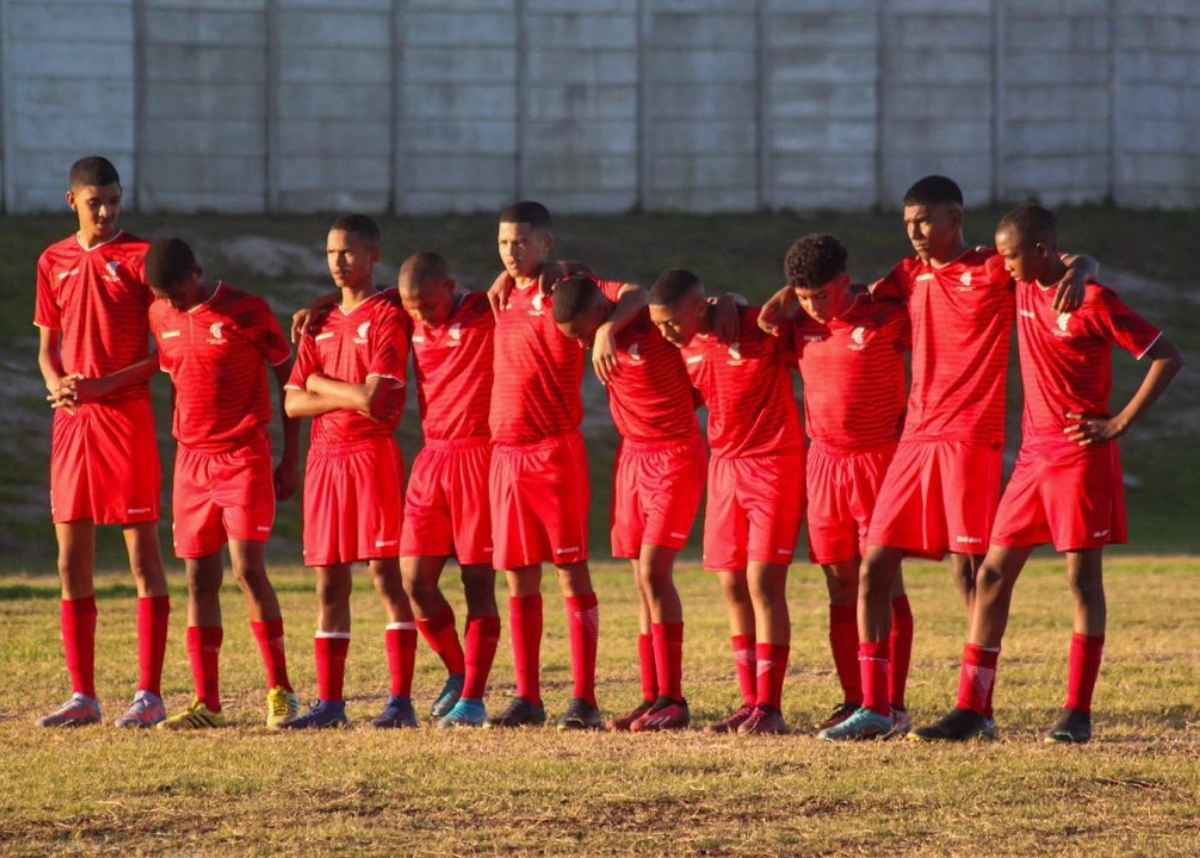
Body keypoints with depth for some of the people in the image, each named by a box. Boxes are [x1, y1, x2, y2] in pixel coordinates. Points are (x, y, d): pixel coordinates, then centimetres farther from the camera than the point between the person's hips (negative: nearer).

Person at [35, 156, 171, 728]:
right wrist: (56, 385, -5)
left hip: (127, 416, -5)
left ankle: (149, 694, -3)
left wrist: (103, 383, -16)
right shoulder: (54, 262, 12)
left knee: (143, 553, -4)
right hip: (72, 420, 5)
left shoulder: (139, 257, -3)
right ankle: (83, 696, 11)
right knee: (72, 562, 5)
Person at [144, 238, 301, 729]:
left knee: (248, 569, -13)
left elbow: (288, 377, -1)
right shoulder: (161, 318, 7)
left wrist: (291, 457, -3)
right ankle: (206, 703, 7)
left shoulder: (247, 313, -8)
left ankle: (280, 691, -5)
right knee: (199, 579, 4)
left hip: (245, 458, -5)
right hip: (191, 462, 5)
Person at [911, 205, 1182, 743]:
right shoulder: (1023, 290, 8)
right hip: (1034, 455, 8)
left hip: (1081, 456, -8)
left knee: (1083, 577, -3)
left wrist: (1119, 424, -14)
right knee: (993, 573, 3)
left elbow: (1167, 358, -12)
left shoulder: (1092, 301, -12)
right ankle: (972, 709, 3)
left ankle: (1078, 713, 1)